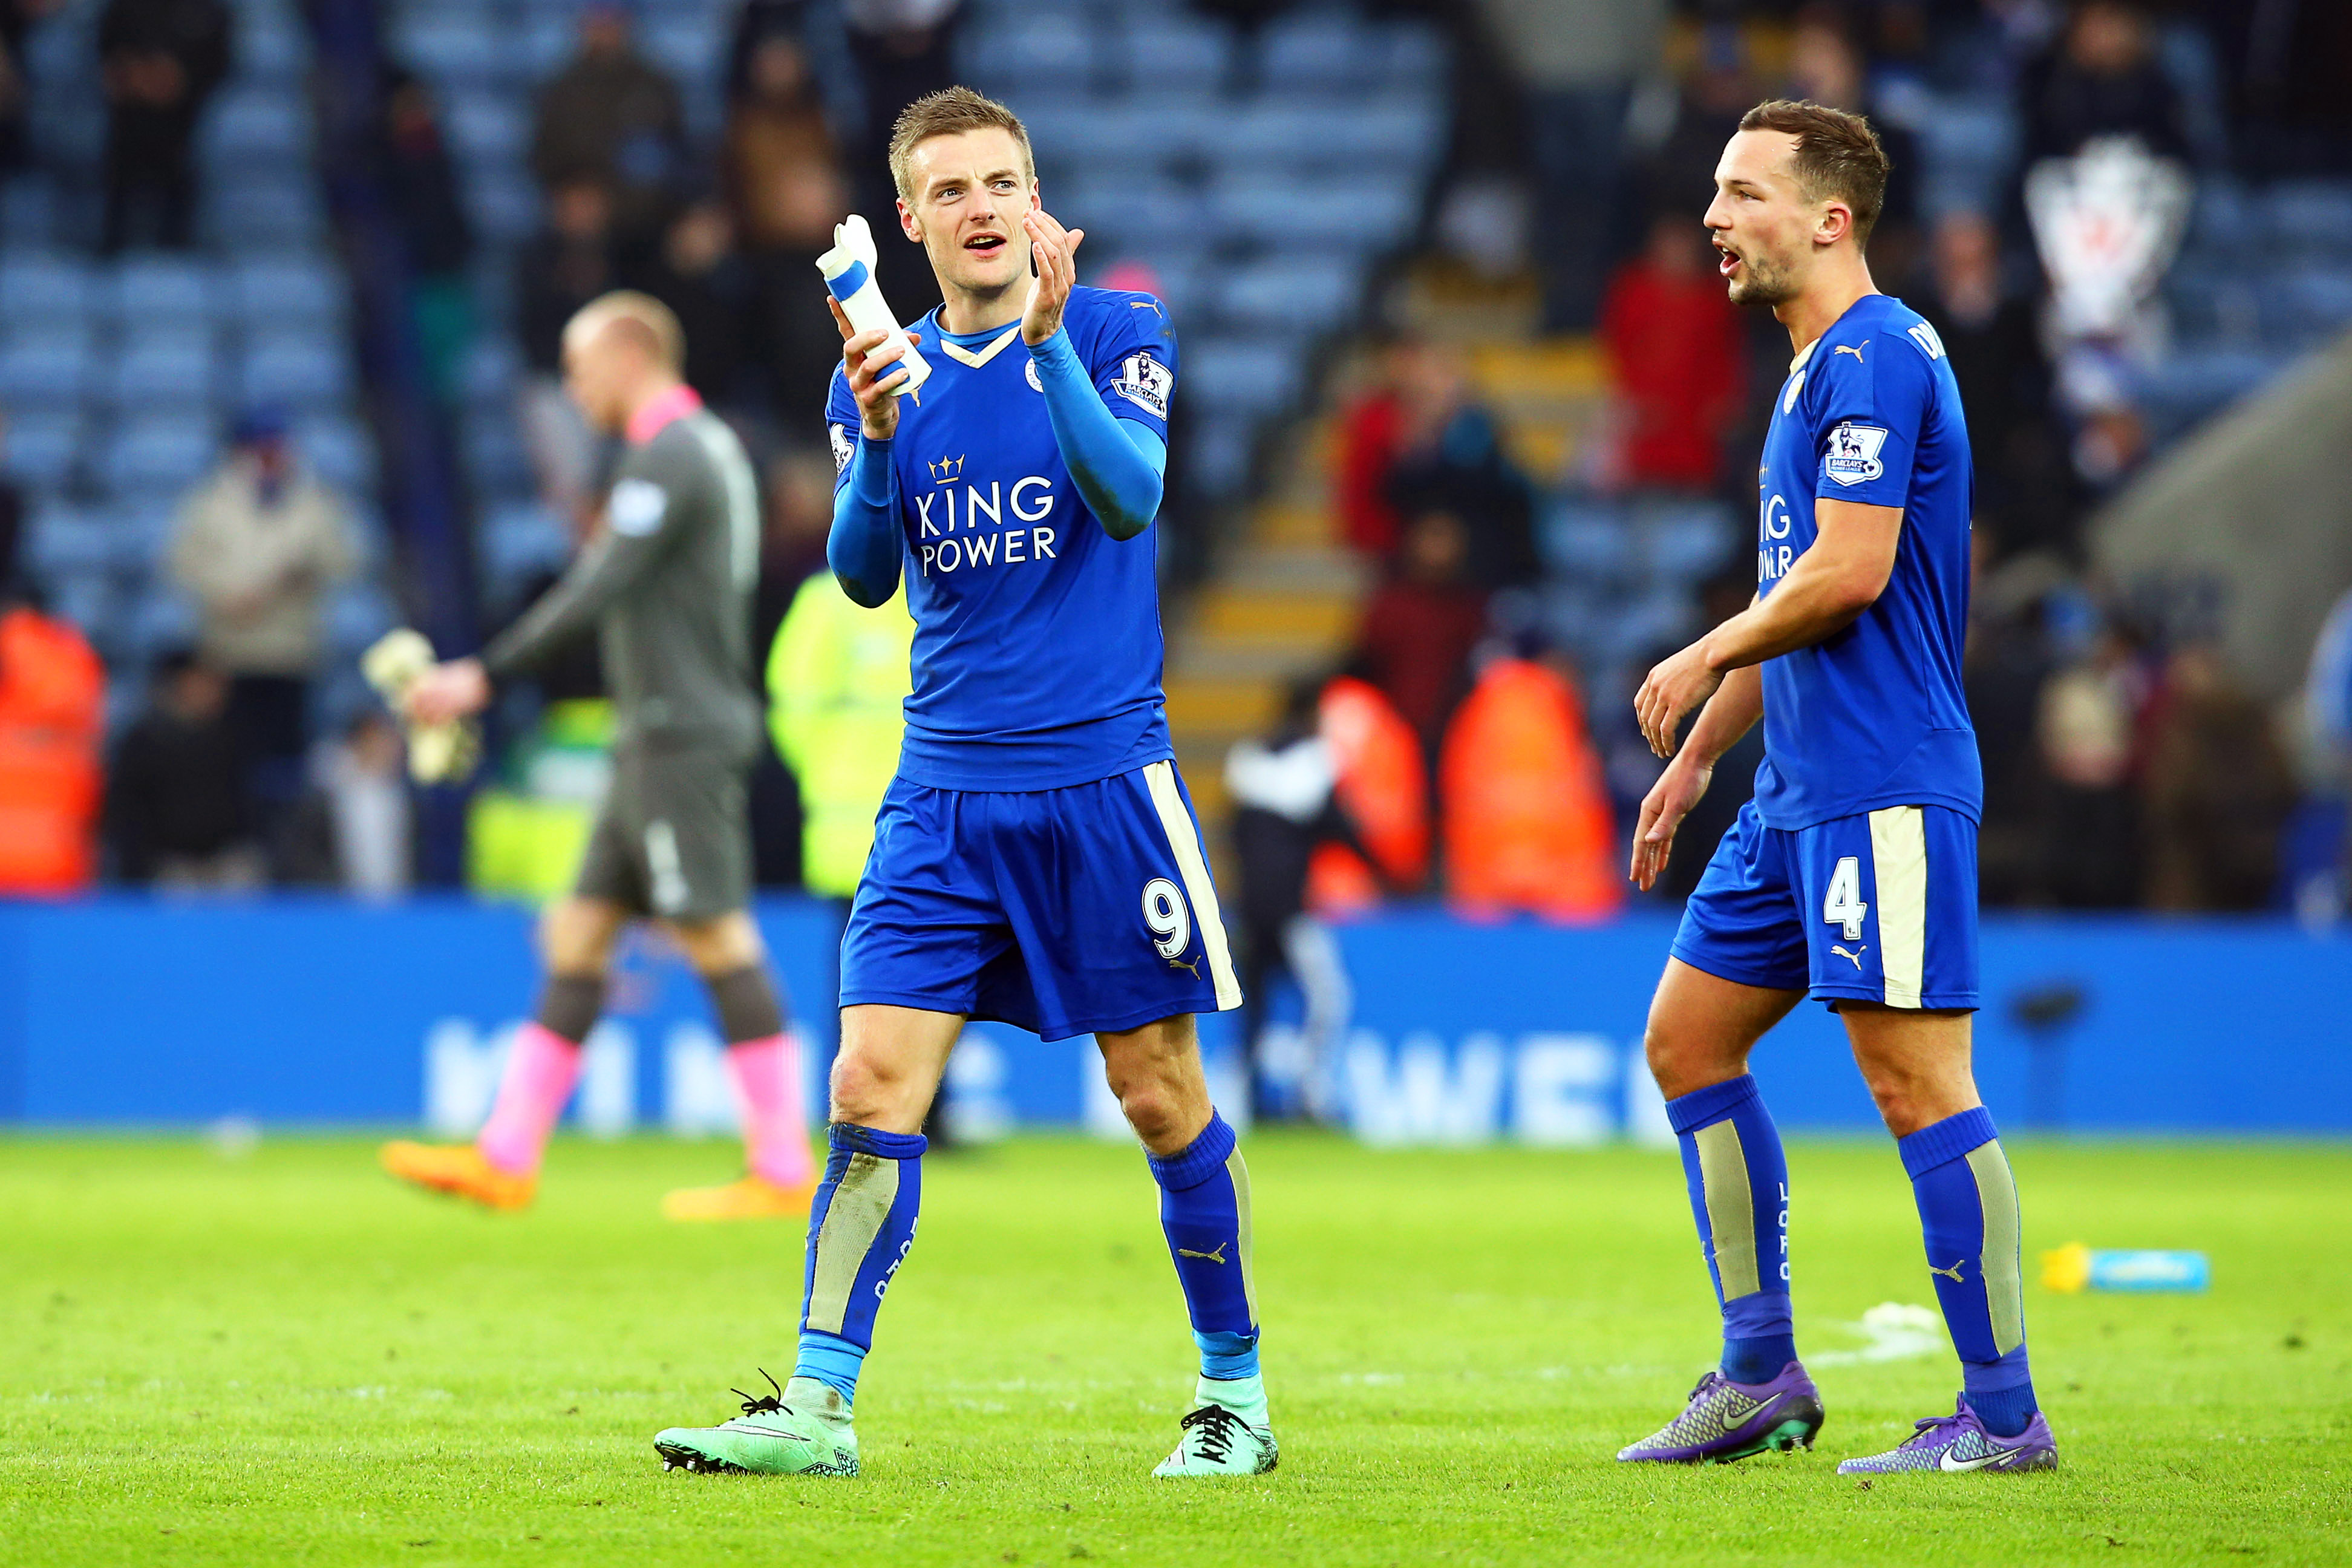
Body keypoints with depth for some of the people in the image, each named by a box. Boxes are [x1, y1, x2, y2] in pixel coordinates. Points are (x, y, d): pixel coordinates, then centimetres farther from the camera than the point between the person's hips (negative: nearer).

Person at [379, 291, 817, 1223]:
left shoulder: (670, 456, -13)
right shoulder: (709, 448, 18)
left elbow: (600, 590, -19)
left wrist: (485, 677, -18)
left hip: (681, 736, -10)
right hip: (655, 740, 10)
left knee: (719, 940, -9)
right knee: (577, 935, 8)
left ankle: (784, 1173, -8)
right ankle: (507, 1157, 8)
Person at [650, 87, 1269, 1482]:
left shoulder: (1117, 333, -3)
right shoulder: (884, 373, 8)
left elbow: (1129, 497, -19)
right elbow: (864, 576, -1)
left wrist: (1049, 339, -30)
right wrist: (876, 441, -19)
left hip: (1103, 779, -3)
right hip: (945, 790, 3)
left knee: (1163, 1099, 2)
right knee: (873, 1088, -6)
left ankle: (1236, 1393, 17)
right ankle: (819, 1408, -5)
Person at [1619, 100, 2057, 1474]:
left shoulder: (1875, 356, -13)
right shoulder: (1820, 370, 19)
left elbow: (1846, 574, -21)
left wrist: (1701, 661, -8)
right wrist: (1700, 752, 28)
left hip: (1884, 785, -11)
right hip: (1803, 784, 11)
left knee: (1917, 1078, -11)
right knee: (1689, 1040, 12)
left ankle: (2004, 1413, -8)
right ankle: (1763, 1375, 17)